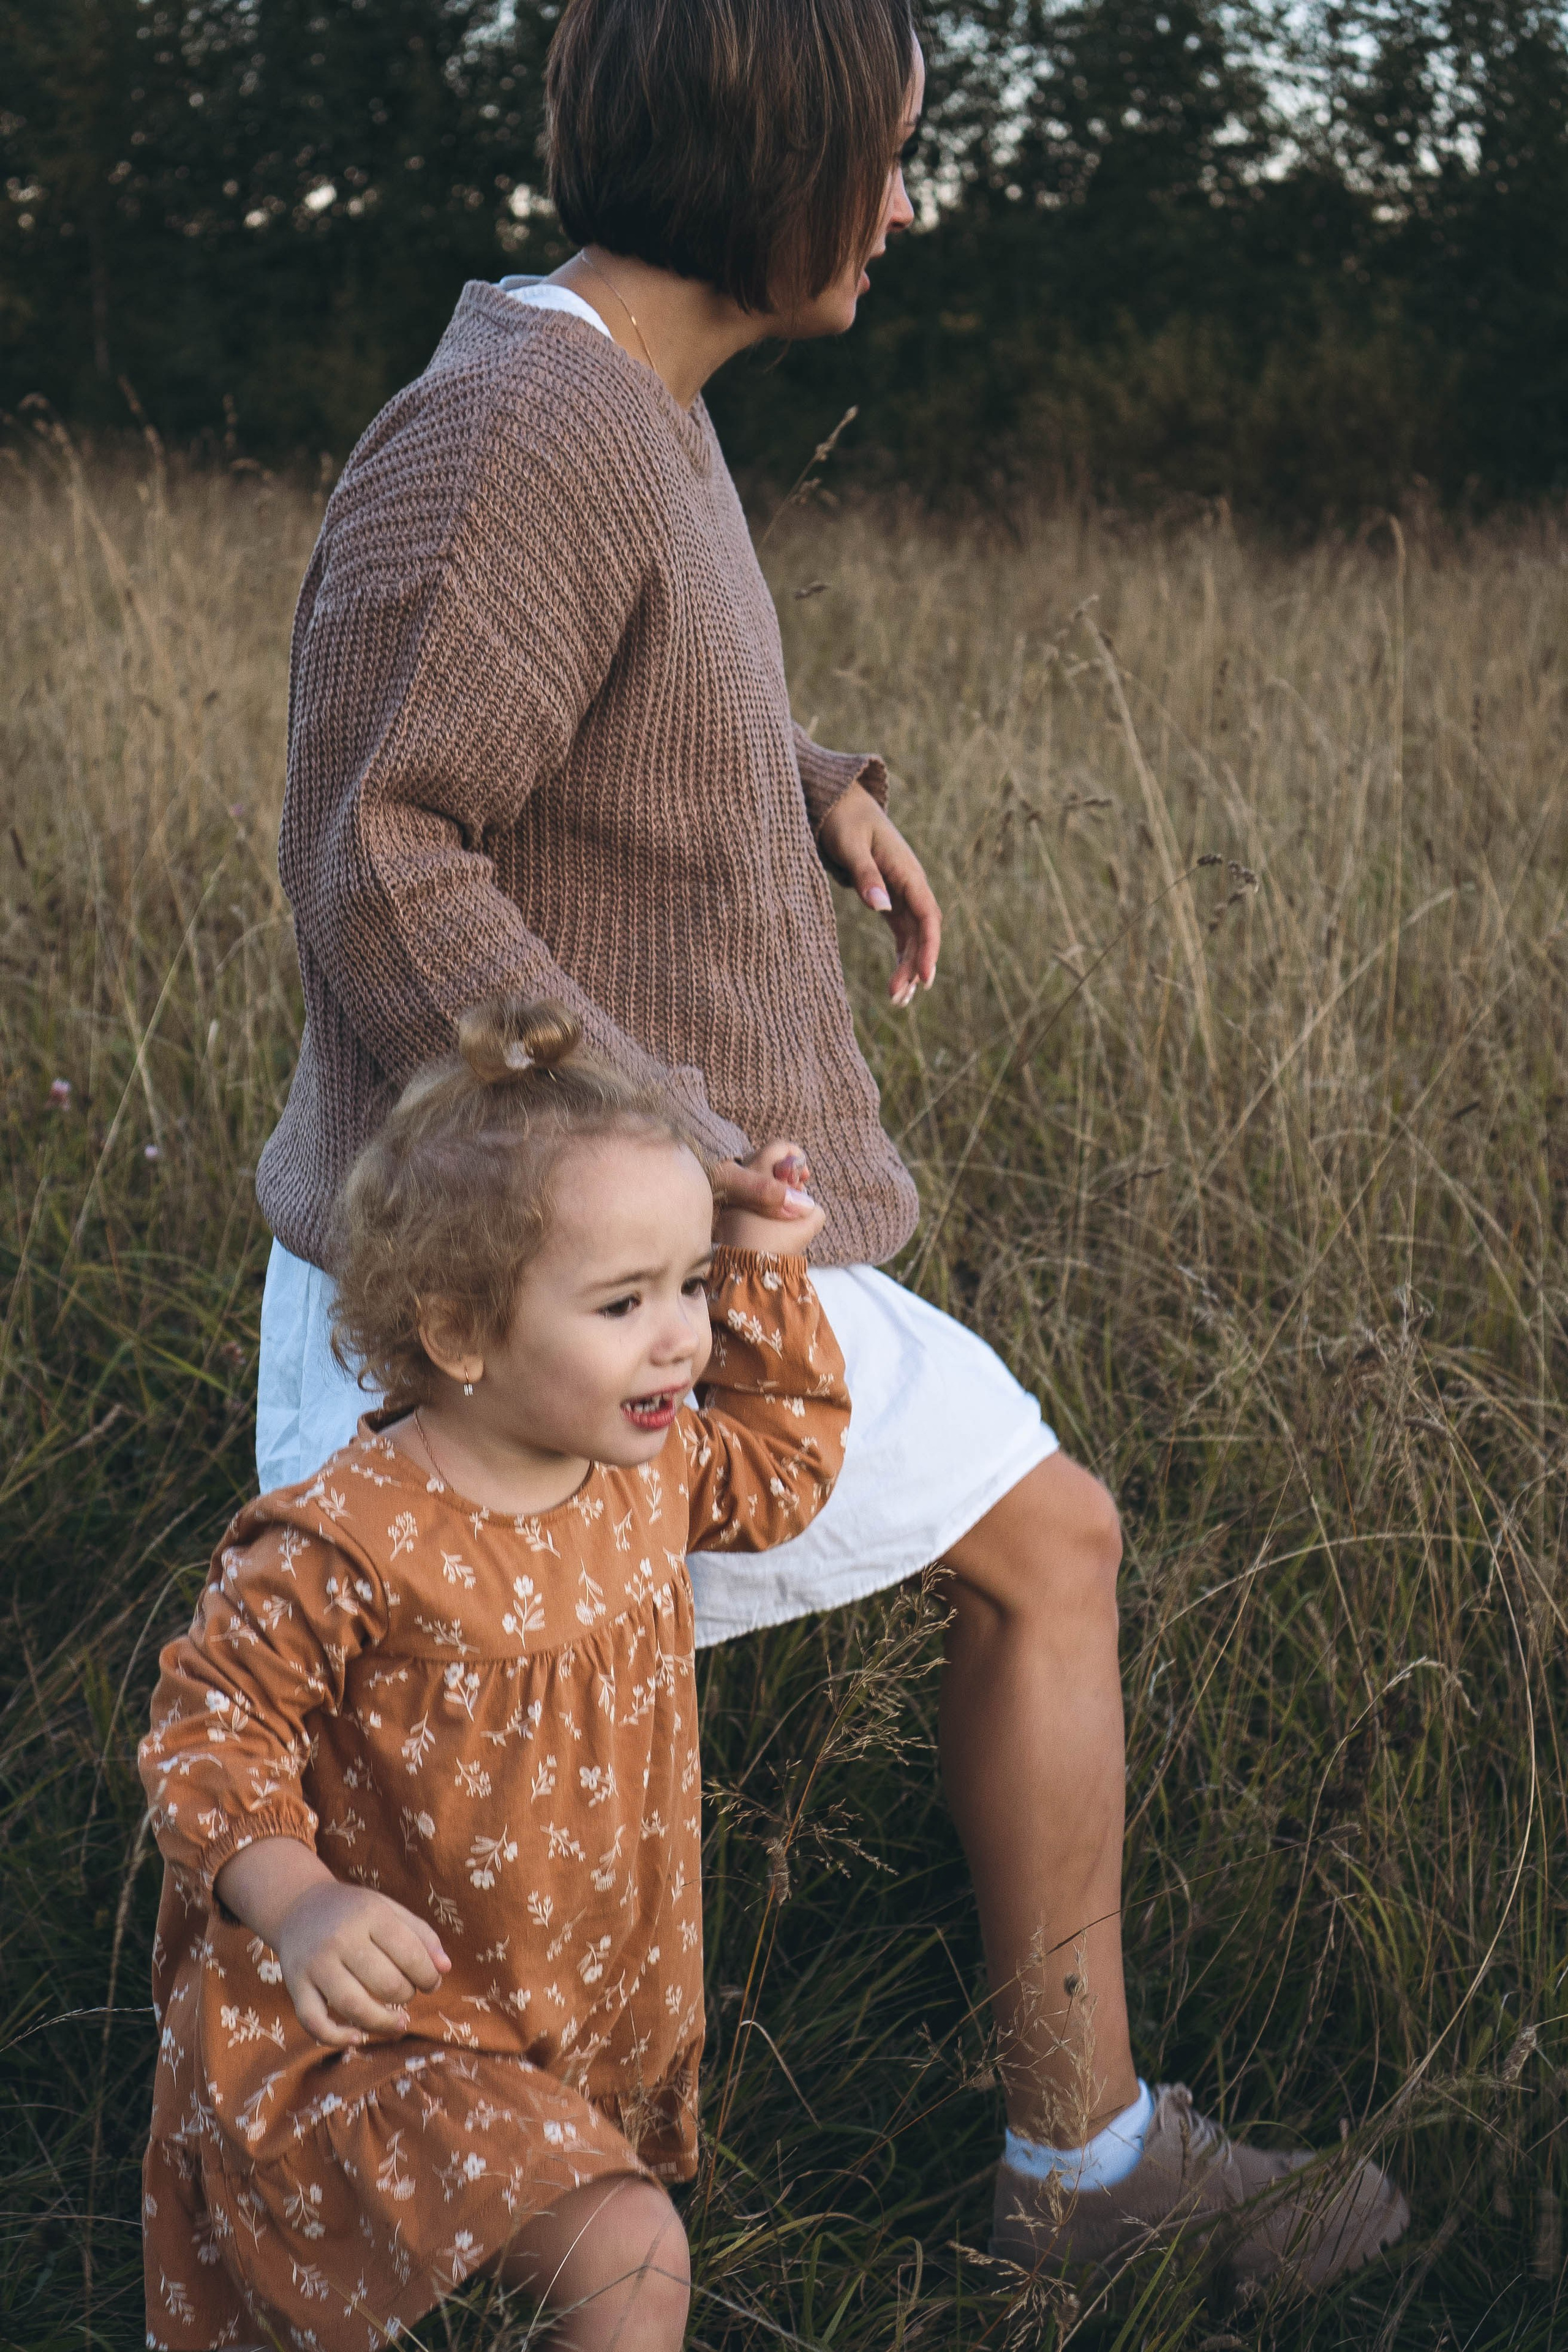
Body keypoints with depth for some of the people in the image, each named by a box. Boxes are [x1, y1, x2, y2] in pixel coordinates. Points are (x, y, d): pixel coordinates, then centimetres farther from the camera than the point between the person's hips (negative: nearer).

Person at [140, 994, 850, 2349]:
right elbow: (211, 1722, -17)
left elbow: (785, 1468, 16)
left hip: (603, 1999, 8)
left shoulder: (648, 1476, -5)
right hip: (403, 2019, -7)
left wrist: (766, 1282, 5)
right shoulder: (345, 1550, -27)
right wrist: (295, 1900, -33)